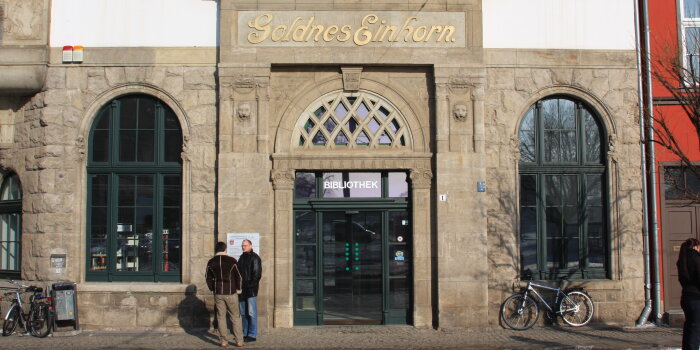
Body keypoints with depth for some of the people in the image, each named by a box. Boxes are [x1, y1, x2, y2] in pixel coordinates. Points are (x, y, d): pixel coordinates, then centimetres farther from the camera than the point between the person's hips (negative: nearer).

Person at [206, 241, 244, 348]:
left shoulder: (211, 262, 1)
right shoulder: (232, 261, -7)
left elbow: (209, 278, 6)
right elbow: (238, 276, -4)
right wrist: (238, 289, 9)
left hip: (218, 294, 2)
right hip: (231, 293, -2)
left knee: (221, 317, 8)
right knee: (236, 317, 6)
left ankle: (223, 341, 8)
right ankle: (239, 341, 6)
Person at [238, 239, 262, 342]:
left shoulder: (254, 258, -8)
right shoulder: (242, 257, 16)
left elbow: (257, 274, -13)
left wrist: (251, 285, -18)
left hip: (251, 290, -8)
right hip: (242, 289, 8)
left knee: (251, 313, -4)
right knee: (243, 313, 12)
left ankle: (252, 335, 0)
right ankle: (245, 333, 19)